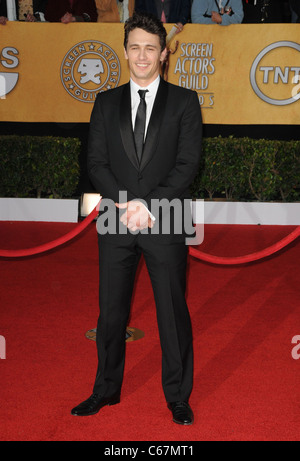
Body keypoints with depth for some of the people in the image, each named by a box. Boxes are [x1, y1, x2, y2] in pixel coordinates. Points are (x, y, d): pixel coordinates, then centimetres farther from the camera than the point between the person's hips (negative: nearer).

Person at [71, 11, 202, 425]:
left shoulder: (184, 101, 4)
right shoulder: (106, 103, 11)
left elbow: (188, 163, -5)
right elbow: (96, 162, 4)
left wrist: (149, 205, -15)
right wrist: (124, 204, -11)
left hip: (166, 222, -2)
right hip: (116, 221, 3)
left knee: (173, 312, 5)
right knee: (111, 312, 10)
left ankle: (178, 397, 20)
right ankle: (107, 389, 28)